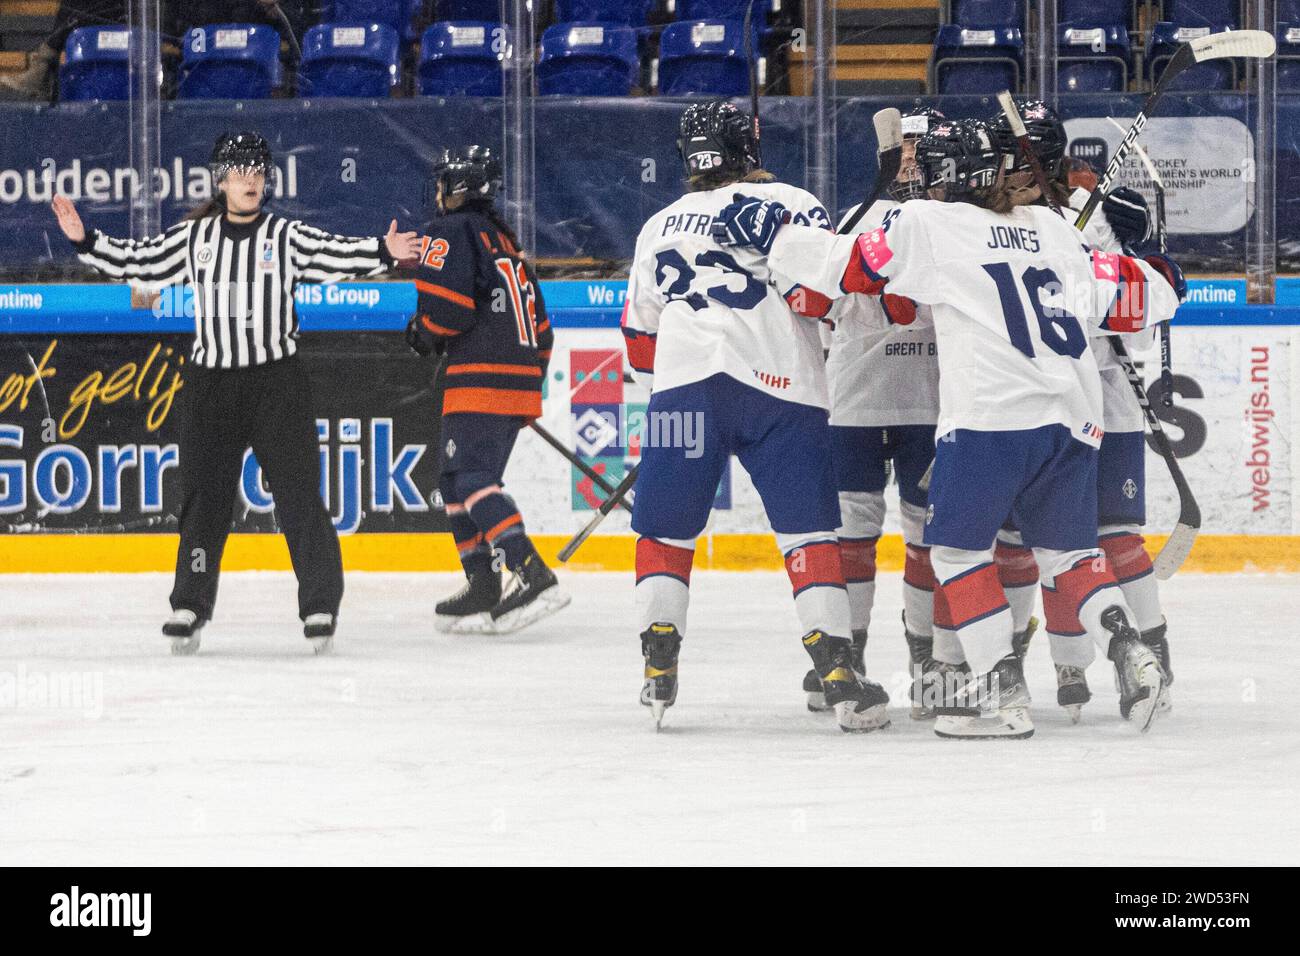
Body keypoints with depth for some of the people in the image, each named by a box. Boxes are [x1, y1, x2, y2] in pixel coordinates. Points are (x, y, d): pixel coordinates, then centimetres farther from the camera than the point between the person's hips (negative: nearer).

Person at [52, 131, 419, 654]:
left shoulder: (286, 237, 0)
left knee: (297, 494, -5)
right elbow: (138, 262, 10)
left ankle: (320, 605, 1)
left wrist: (384, 252, -28)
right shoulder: (193, 238, 7)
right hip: (211, 385, 2)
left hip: (277, 381, -2)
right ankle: (191, 605, 13)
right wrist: (84, 240, 2)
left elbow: (338, 256, -12)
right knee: (203, 496, 4)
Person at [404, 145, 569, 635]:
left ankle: (533, 575, -31)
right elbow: (539, 324, 25)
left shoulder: (450, 232, -3)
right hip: (520, 378, 9)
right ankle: (483, 591, 11)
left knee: (471, 480, -17)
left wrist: (424, 332, 4)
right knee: (458, 482, 15)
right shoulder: (506, 240, 24)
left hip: (481, 379, -9)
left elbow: (445, 304, -17)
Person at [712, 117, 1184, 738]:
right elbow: (1110, 295, 18)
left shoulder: (929, 225, 4)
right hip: (1072, 419, 6)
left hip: (991, 417, -6)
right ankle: (1127, 649, -6)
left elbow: (848, 265, 2)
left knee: (957, 546, 6)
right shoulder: (1049, 228, 17)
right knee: (1066, 551, 17)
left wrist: (772, 235, 11)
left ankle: (1003, 692, -3)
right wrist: (1160, 284, 38)